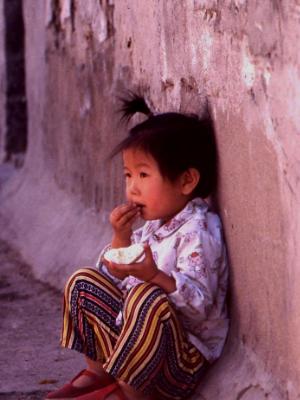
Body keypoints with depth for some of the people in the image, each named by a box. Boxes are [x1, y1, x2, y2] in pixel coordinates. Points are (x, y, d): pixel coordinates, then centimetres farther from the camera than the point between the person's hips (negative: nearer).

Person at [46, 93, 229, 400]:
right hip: (131, 330, 9)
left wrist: (154, 276, -41)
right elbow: (116, 278, 12)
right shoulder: (150, 227, 9)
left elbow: (199, 304, -28)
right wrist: (120, 238, -4)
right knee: (84, 281, 11)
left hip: (184, 360, -9)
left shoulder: (198, 234, -18)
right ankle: (98, 371, 12)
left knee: (146, 296, -36)